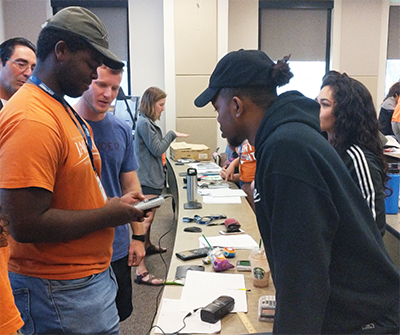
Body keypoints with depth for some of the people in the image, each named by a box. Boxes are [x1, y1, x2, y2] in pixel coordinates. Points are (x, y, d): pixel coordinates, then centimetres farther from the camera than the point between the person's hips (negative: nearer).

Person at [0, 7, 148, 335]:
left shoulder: (65, 110, 10)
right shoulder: (31, 120, -22)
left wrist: (115, 203, 2)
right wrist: (108, 215, -17)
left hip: (91, 273, 9)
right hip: (62, 292, -9)